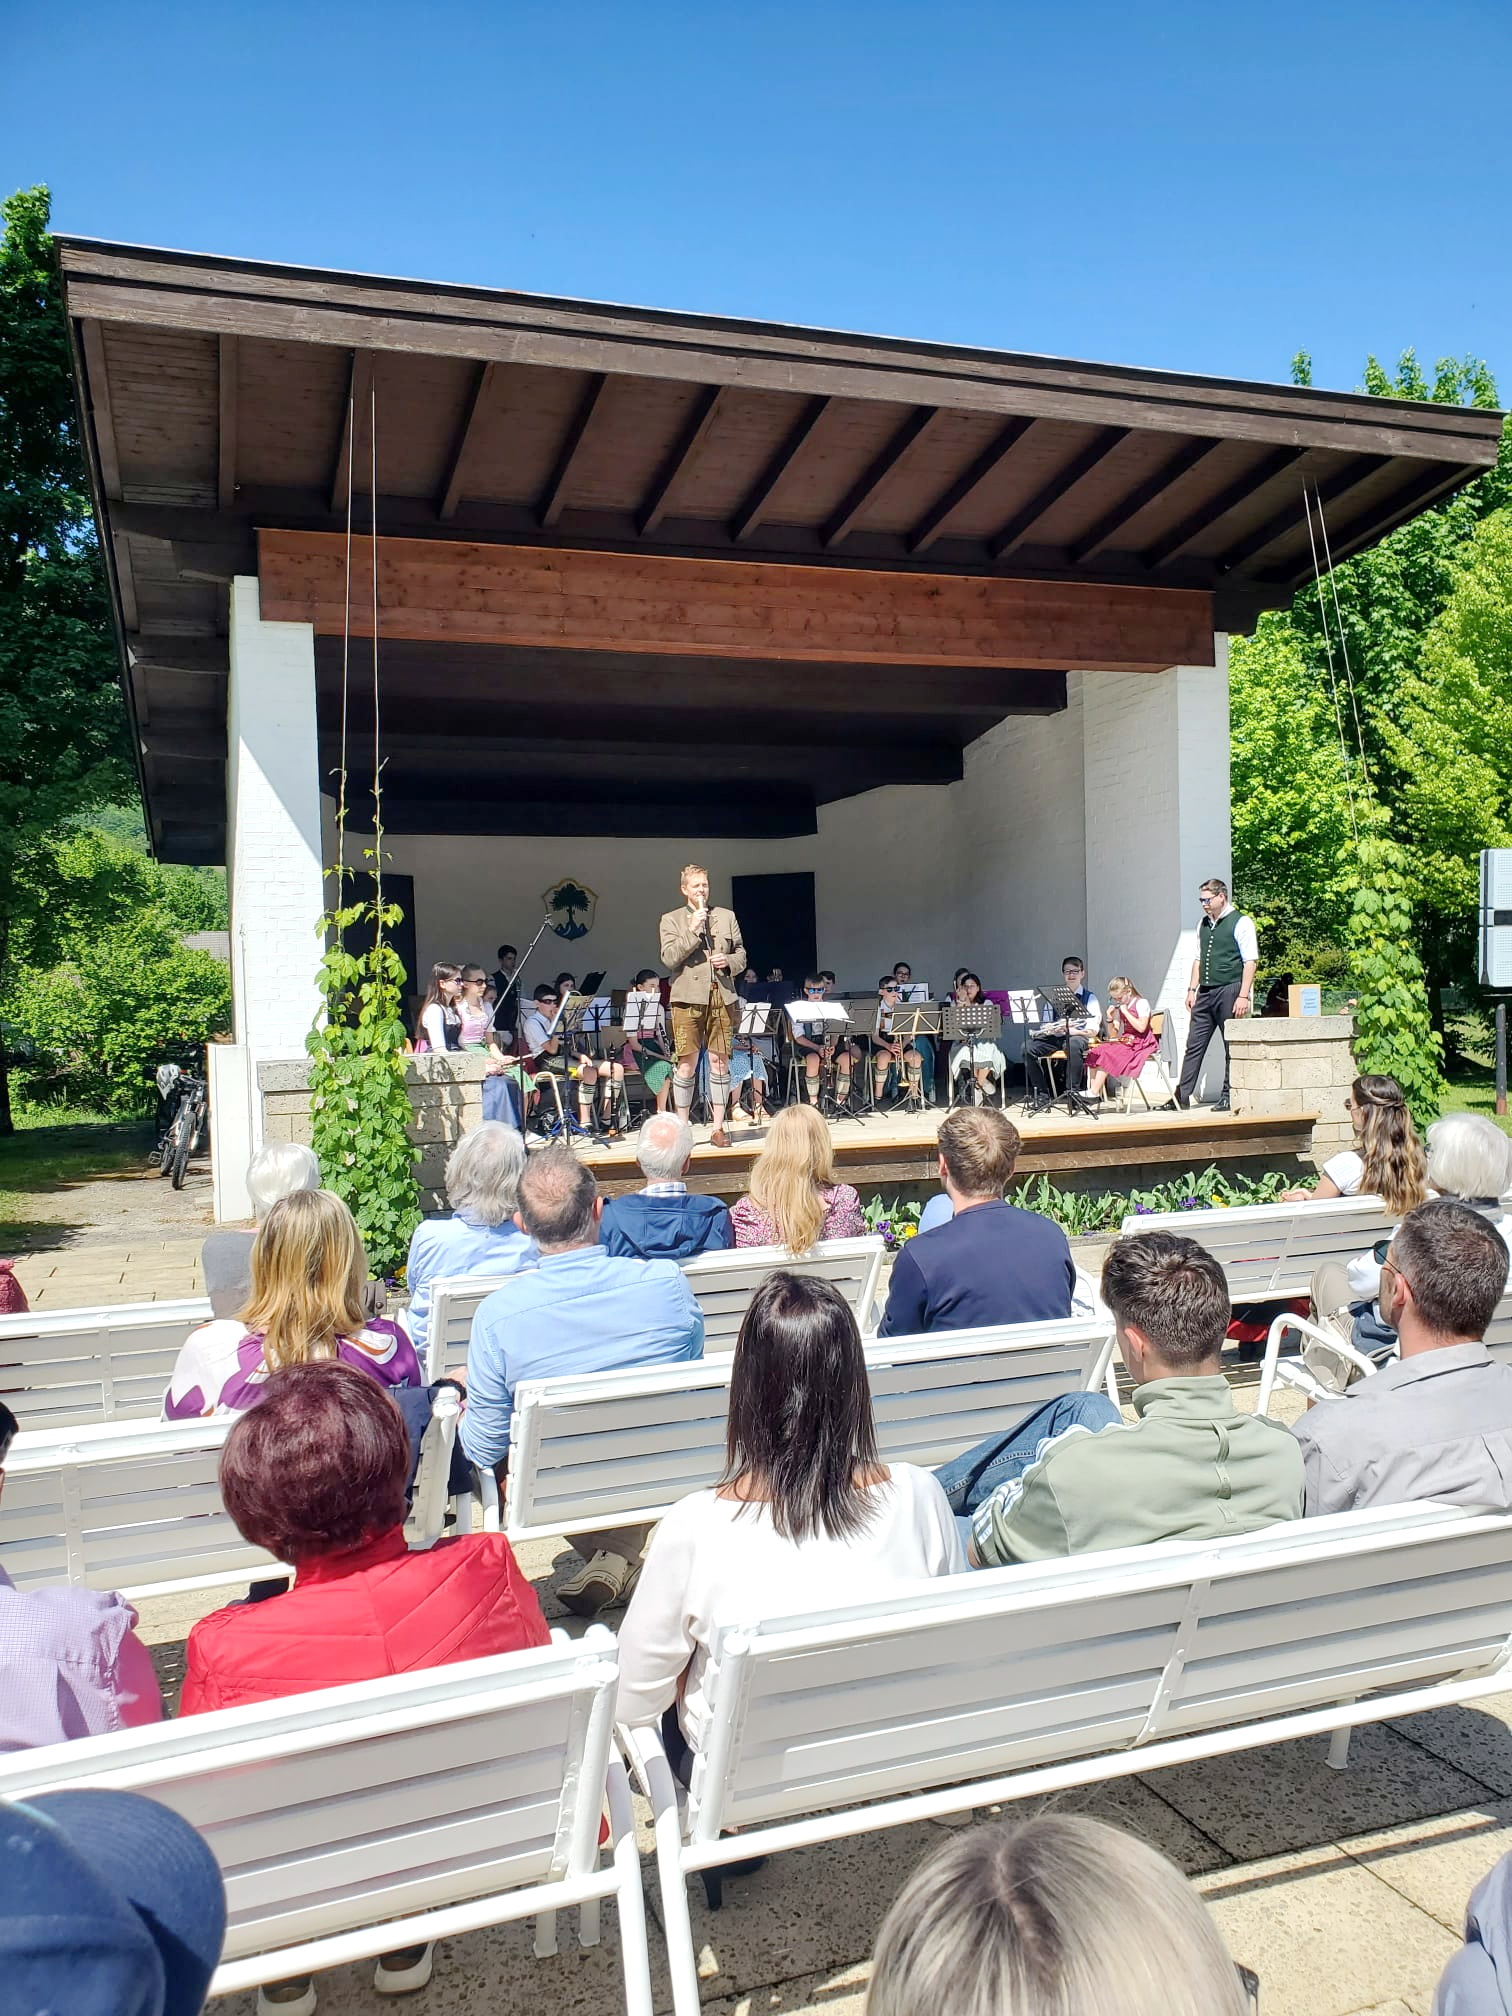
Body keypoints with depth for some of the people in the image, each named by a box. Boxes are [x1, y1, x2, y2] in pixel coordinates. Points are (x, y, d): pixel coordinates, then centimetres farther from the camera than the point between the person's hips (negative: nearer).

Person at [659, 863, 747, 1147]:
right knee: (686, 1065, -2)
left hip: (721, 998, 2)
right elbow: (669, 958, -5)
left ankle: (718, 1128, 9)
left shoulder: (726, 917, 15)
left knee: (719, 1062, 3)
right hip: (688, 998, -2)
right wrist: (692, 930, -13)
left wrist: (728, 961, -4)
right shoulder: (671, 920, 8)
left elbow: (741, 954, 17)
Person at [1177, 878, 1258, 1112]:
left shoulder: (1240, 923, -5)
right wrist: (1192, 989, 13)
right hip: (1205, 993, 7)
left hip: (1229, 991, -6)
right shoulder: (1203, 924, 16)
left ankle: (1228, 1097, 7)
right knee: (1194, 1044, 4)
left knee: (1232, 1046, 1)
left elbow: (1250, 961, -9)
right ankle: (1183, 1094, 6)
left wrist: (1243, 996, -16)